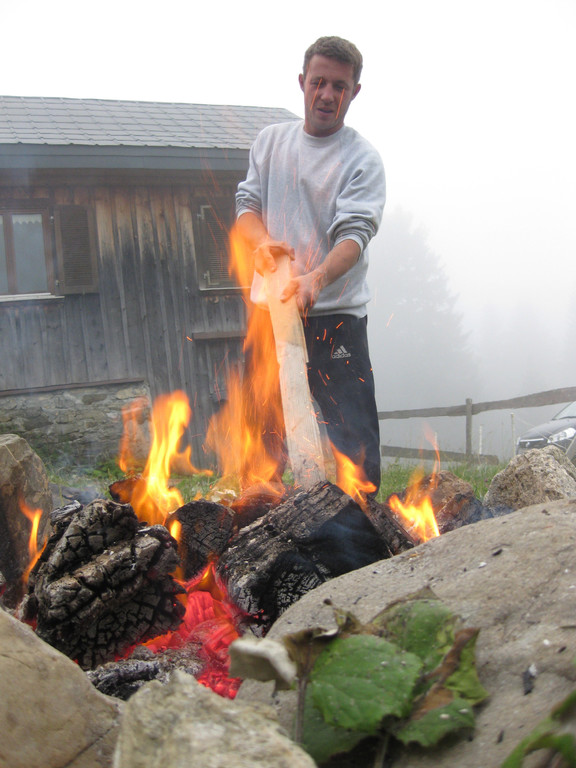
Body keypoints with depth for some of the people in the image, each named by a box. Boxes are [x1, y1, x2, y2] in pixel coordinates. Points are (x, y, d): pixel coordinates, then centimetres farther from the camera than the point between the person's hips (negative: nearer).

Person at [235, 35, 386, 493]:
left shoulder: (363, 159, -4)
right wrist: (262, 241, -15)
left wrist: (317, 279, -36)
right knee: (261, 430, 14)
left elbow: (354, 233, -16)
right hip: (267, 306, 5)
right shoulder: (270, 141, 11)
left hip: (334, 312, -4)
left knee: (354, 438, -6)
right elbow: (247, 204, 8)